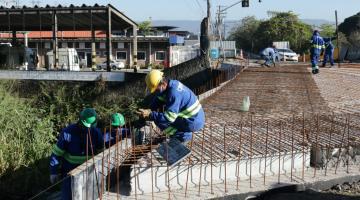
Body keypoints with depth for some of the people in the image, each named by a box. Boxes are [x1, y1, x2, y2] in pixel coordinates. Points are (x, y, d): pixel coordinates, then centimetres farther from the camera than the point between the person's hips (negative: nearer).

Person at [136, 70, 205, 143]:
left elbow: (170, 117, -29)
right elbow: (158, 100, 15)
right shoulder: (171, 84, 3)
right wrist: (150, 110, -2)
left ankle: (183, 136, -1)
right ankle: (185, 133, 16)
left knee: (158, 120, -12)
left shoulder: (174, 92, -26)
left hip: (193, 123, -9)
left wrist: (150, 115, -29)